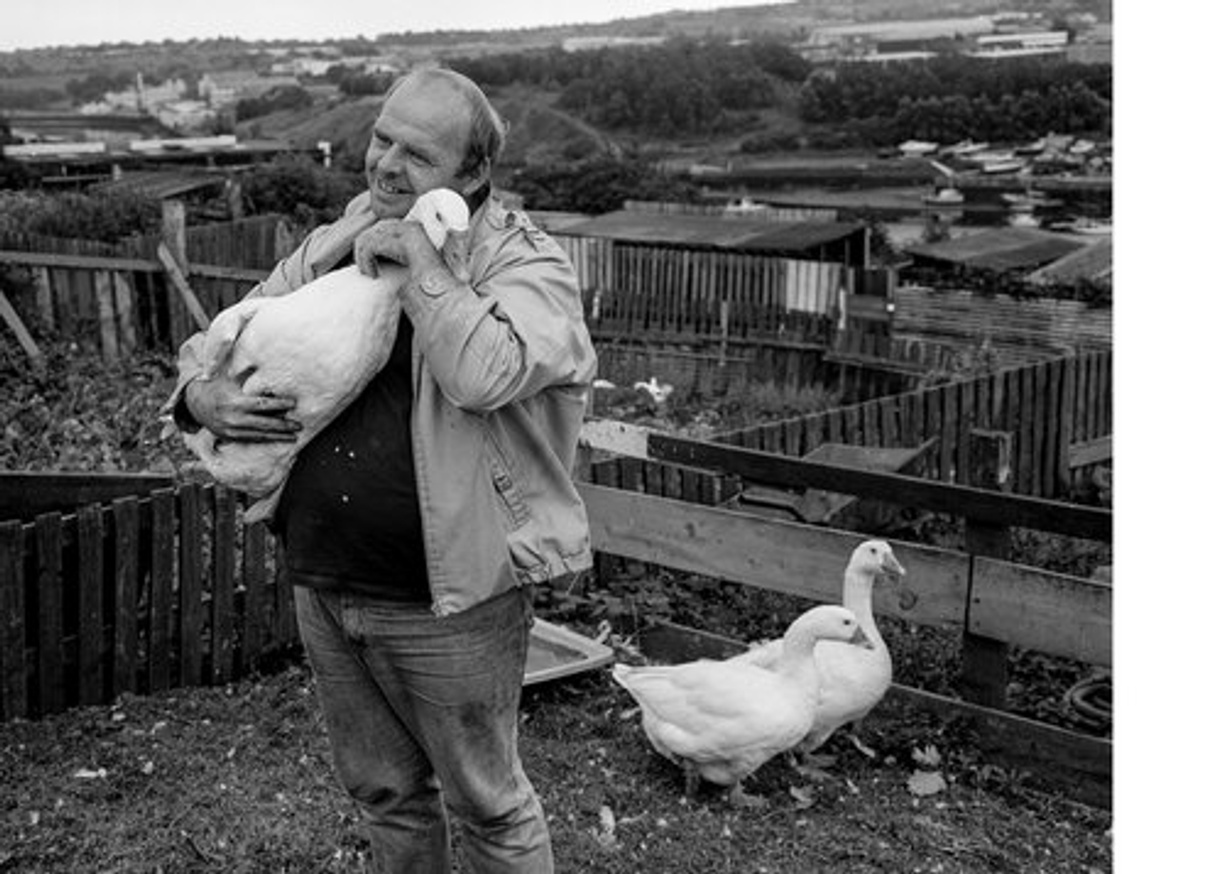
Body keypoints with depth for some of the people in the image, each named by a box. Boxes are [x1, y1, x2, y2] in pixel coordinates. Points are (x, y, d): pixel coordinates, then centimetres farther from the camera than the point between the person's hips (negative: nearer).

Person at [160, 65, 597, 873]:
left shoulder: (527, 263, -11)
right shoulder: (336, 244, 5)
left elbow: (486, 376, -32)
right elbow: (219, 339, 14)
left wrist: (417, 259, -23)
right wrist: (201, 394, -8)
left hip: (446, 600, -5)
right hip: (322, 587, 6)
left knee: (487, 804, 12)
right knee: (384, 791, 23)